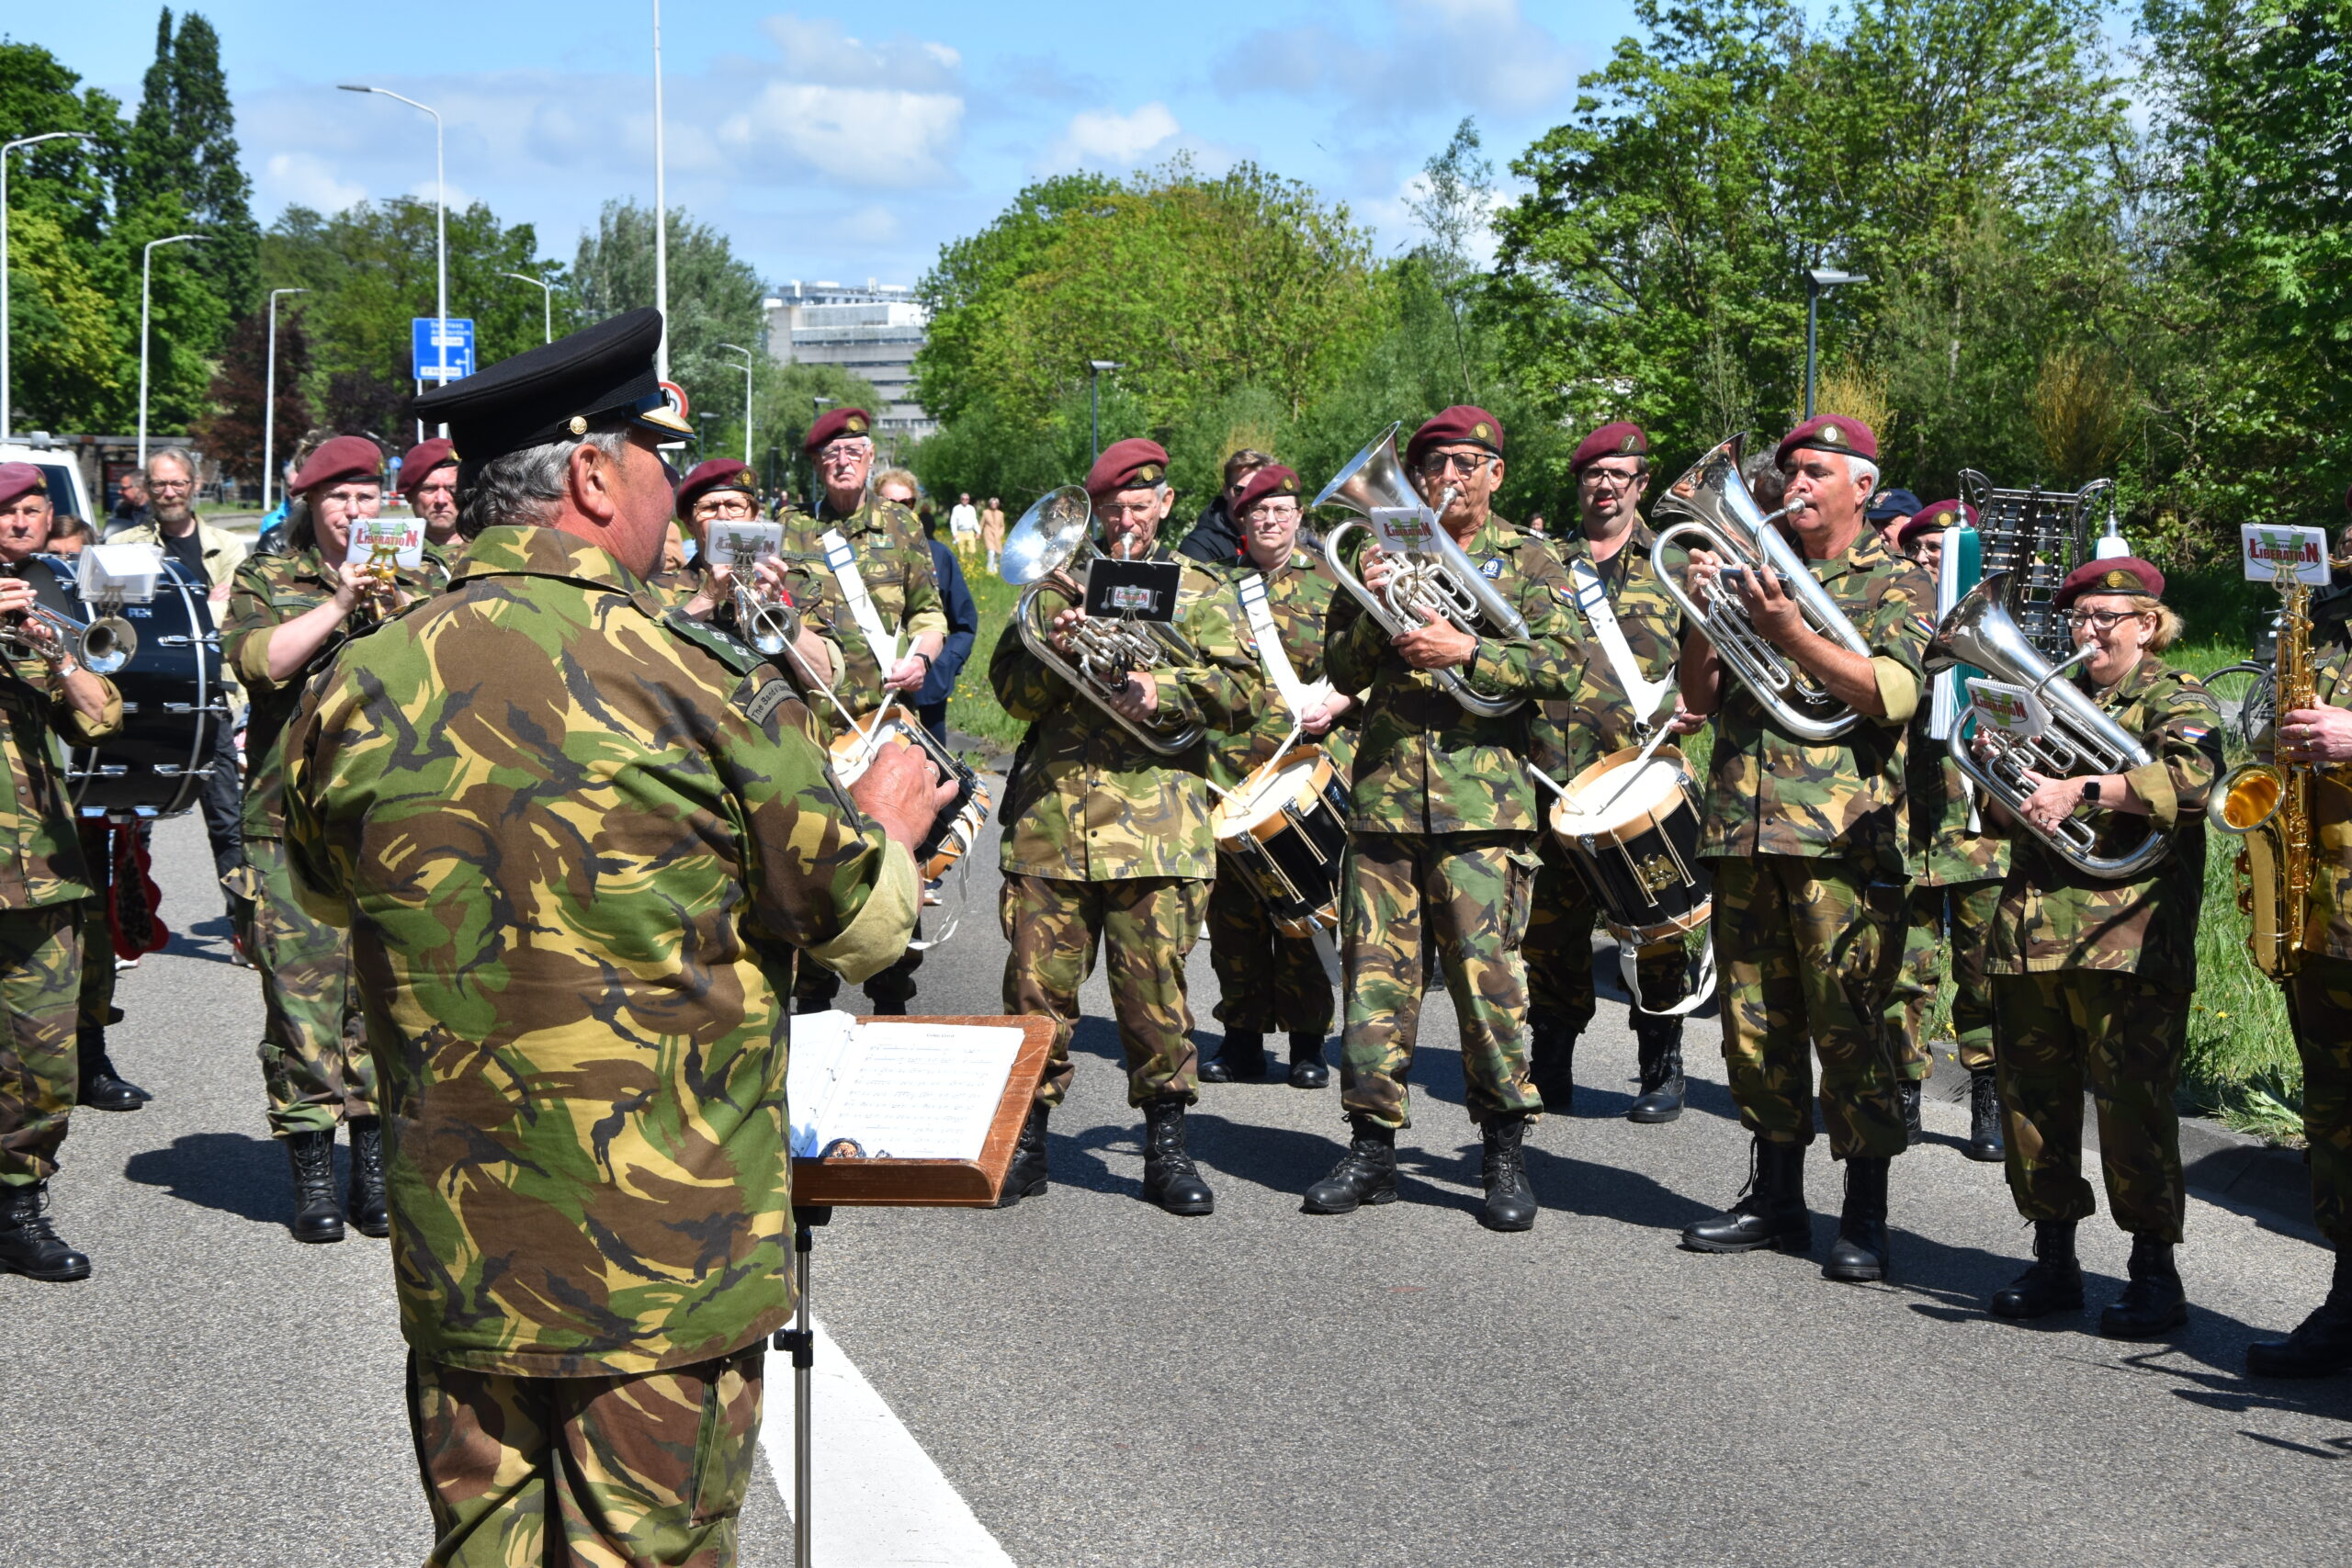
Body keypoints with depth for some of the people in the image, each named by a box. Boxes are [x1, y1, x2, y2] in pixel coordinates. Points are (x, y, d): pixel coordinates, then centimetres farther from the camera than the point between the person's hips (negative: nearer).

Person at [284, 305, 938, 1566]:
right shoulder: (701, 684, -16)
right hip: (672, 1262, -4)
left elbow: (329, 886, 15)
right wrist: (888, 823, 14)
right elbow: (854, 924, -6)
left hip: (456, 1256, 4)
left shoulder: (359, 690, -4)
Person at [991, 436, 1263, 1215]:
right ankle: (1026, 1142, 12)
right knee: (1038, 981, 0)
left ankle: (1166, 1147, 9)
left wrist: (1162, 690, -12)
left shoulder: (1201, 590, 14)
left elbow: (1245, 692, 2)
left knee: (1153, 982, -2)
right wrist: (1056, 654, -9)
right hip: (1051, 812, 2)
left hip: (1155, 816, -1)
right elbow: (1011, 689, 11)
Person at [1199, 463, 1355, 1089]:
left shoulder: (1331, 581, 8)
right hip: (1230, 770, 2)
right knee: (1233, 904, 4)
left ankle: (1308, 1040, 8)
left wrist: (1337, 702, -10)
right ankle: (1243, 1036, 14)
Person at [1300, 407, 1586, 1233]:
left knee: (1487, 968, -7)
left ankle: (1505, 1155, 3)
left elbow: (1558, 667, -3)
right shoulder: (1383, 555, 16)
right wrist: (1374, 610, -6)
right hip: (1385, 789, 3)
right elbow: (1341, 671, 12)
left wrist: (1466, 651, -14)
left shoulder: (1527, 560, 9)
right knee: (1377, 969, 2)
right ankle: (1371, 1146, 10)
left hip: (1485, 794, -3)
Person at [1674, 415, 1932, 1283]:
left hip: (1842, 836, -5)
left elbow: (1894, 694, -13)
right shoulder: (1756, 564, 18)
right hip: (1743, 822, 5)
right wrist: (1705, 614, -1)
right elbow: (1700, 698, 16)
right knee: (1755, 1017, 9)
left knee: (1847, 1022, -7)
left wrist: (1792, 633, -19)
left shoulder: (1896, 580, 4)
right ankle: (1776, 1196, 20)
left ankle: (1864, 1218, 0)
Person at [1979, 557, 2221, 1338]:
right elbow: (2009, 806, 30)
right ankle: (2053, 1262, 20)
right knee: (2032, 1094, 8)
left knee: (2132, 1099, -7)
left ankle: (2155, 1273, 2)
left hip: (2126, 935, -7)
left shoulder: (2175, 698, 1)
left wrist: (2080, 790, -25)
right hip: (2031, 926, 7)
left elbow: (2191, 778, -20)